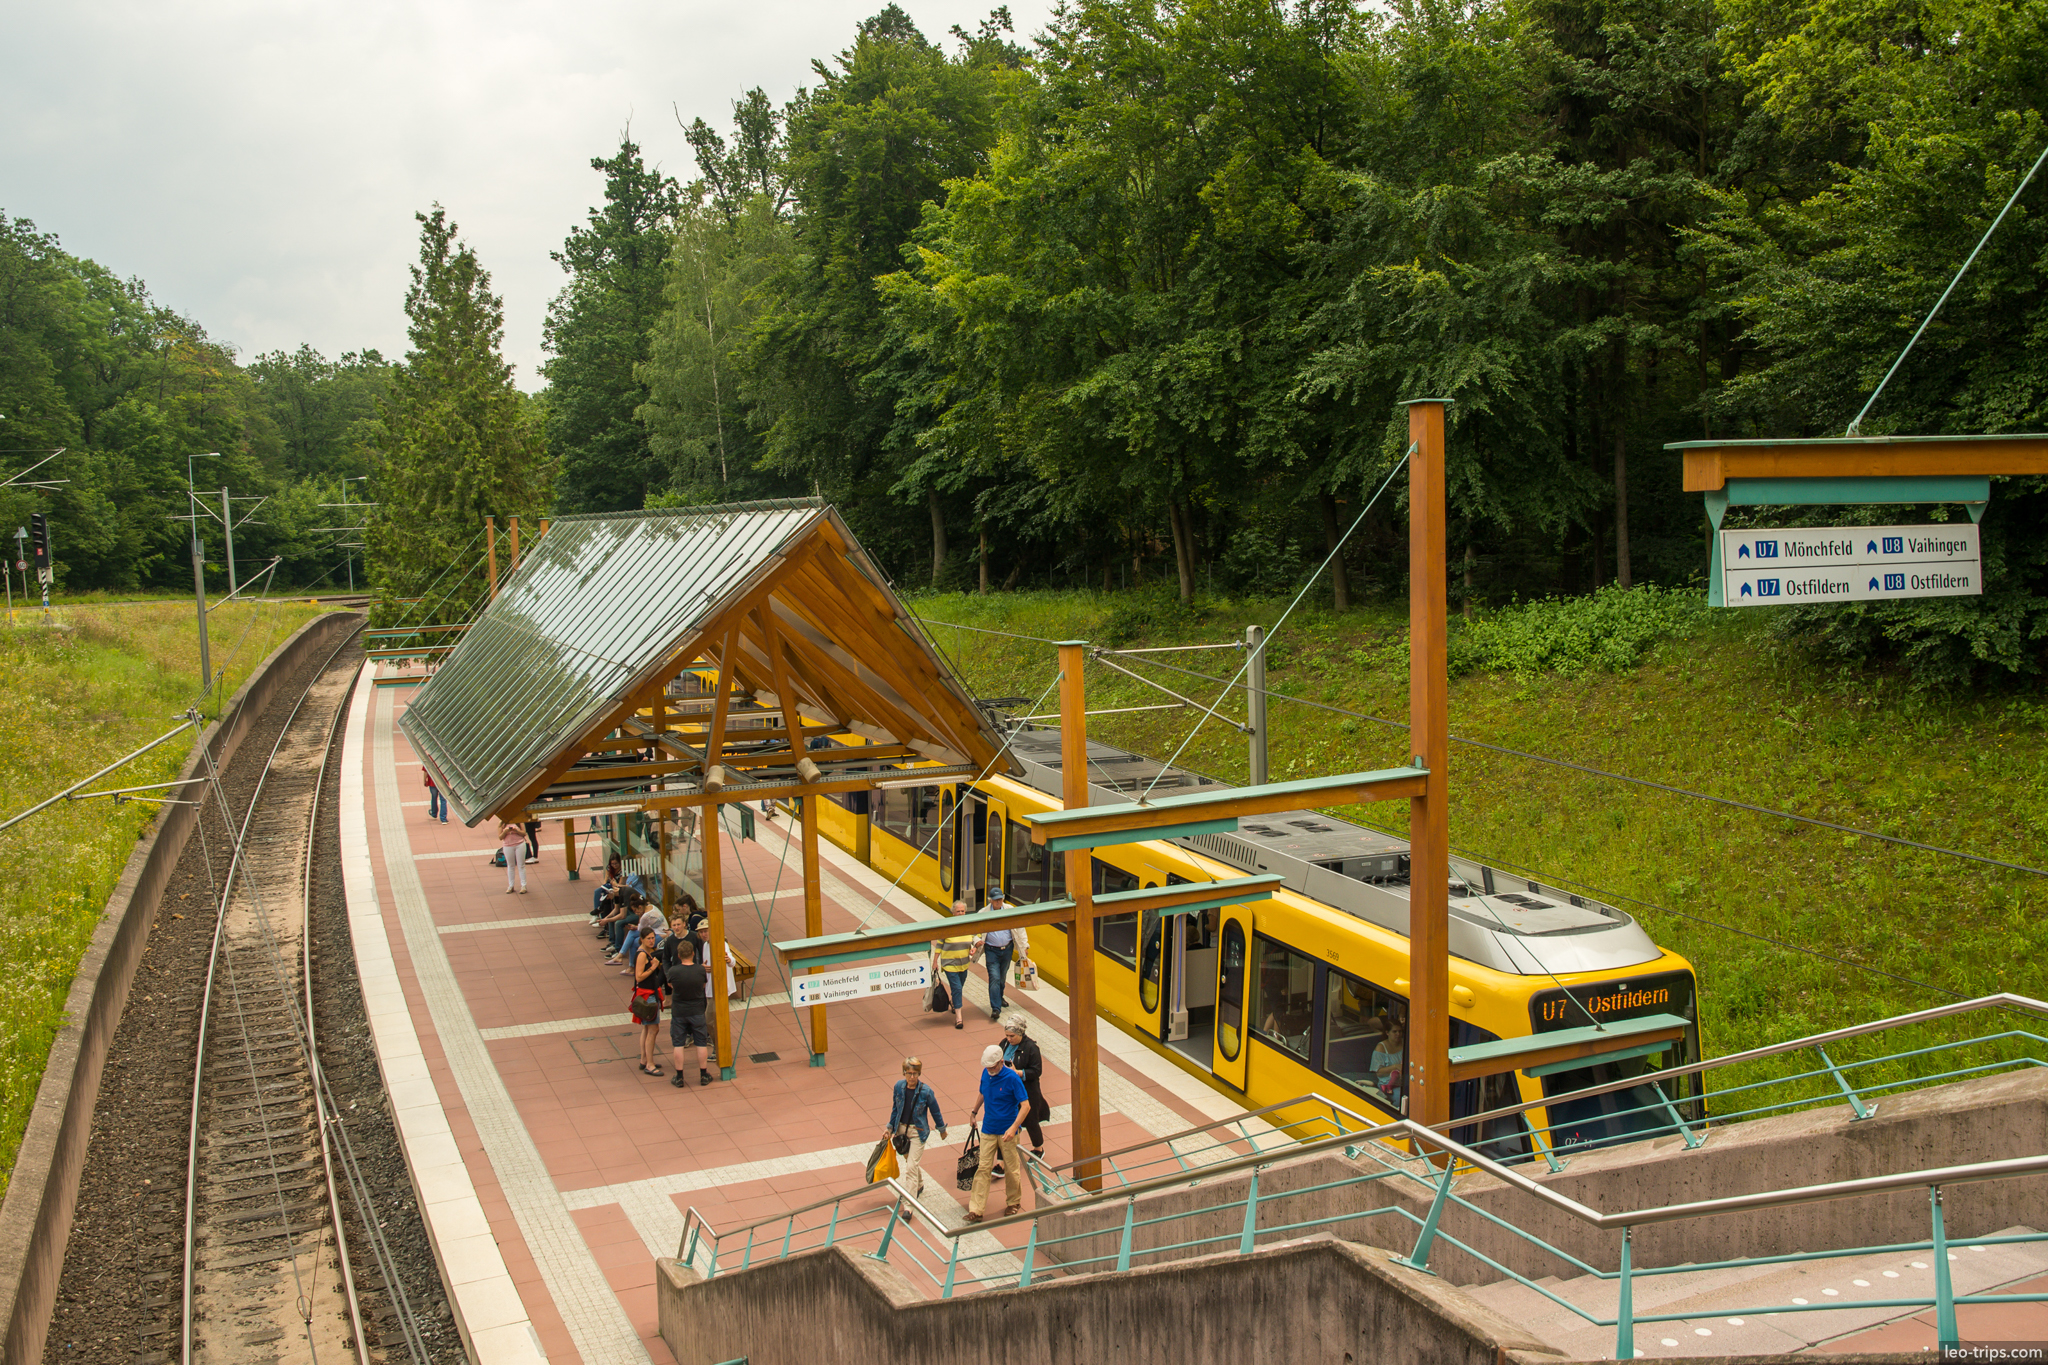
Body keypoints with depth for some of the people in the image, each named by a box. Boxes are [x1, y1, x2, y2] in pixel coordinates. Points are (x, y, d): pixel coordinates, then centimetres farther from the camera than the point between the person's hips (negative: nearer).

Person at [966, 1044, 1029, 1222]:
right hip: (988, 1130, 4)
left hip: (1007, 1132, -4)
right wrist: (974, 1112, 24)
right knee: (983, 1169, -1)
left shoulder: (1012, 1078, -18)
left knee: (1011, 1169, 10)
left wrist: (1013, 1128, -26)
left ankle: (1013, 1202, 31)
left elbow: (1025, 1105, -18)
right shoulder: (986, 1074, -1)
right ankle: (975, 1210, -2)